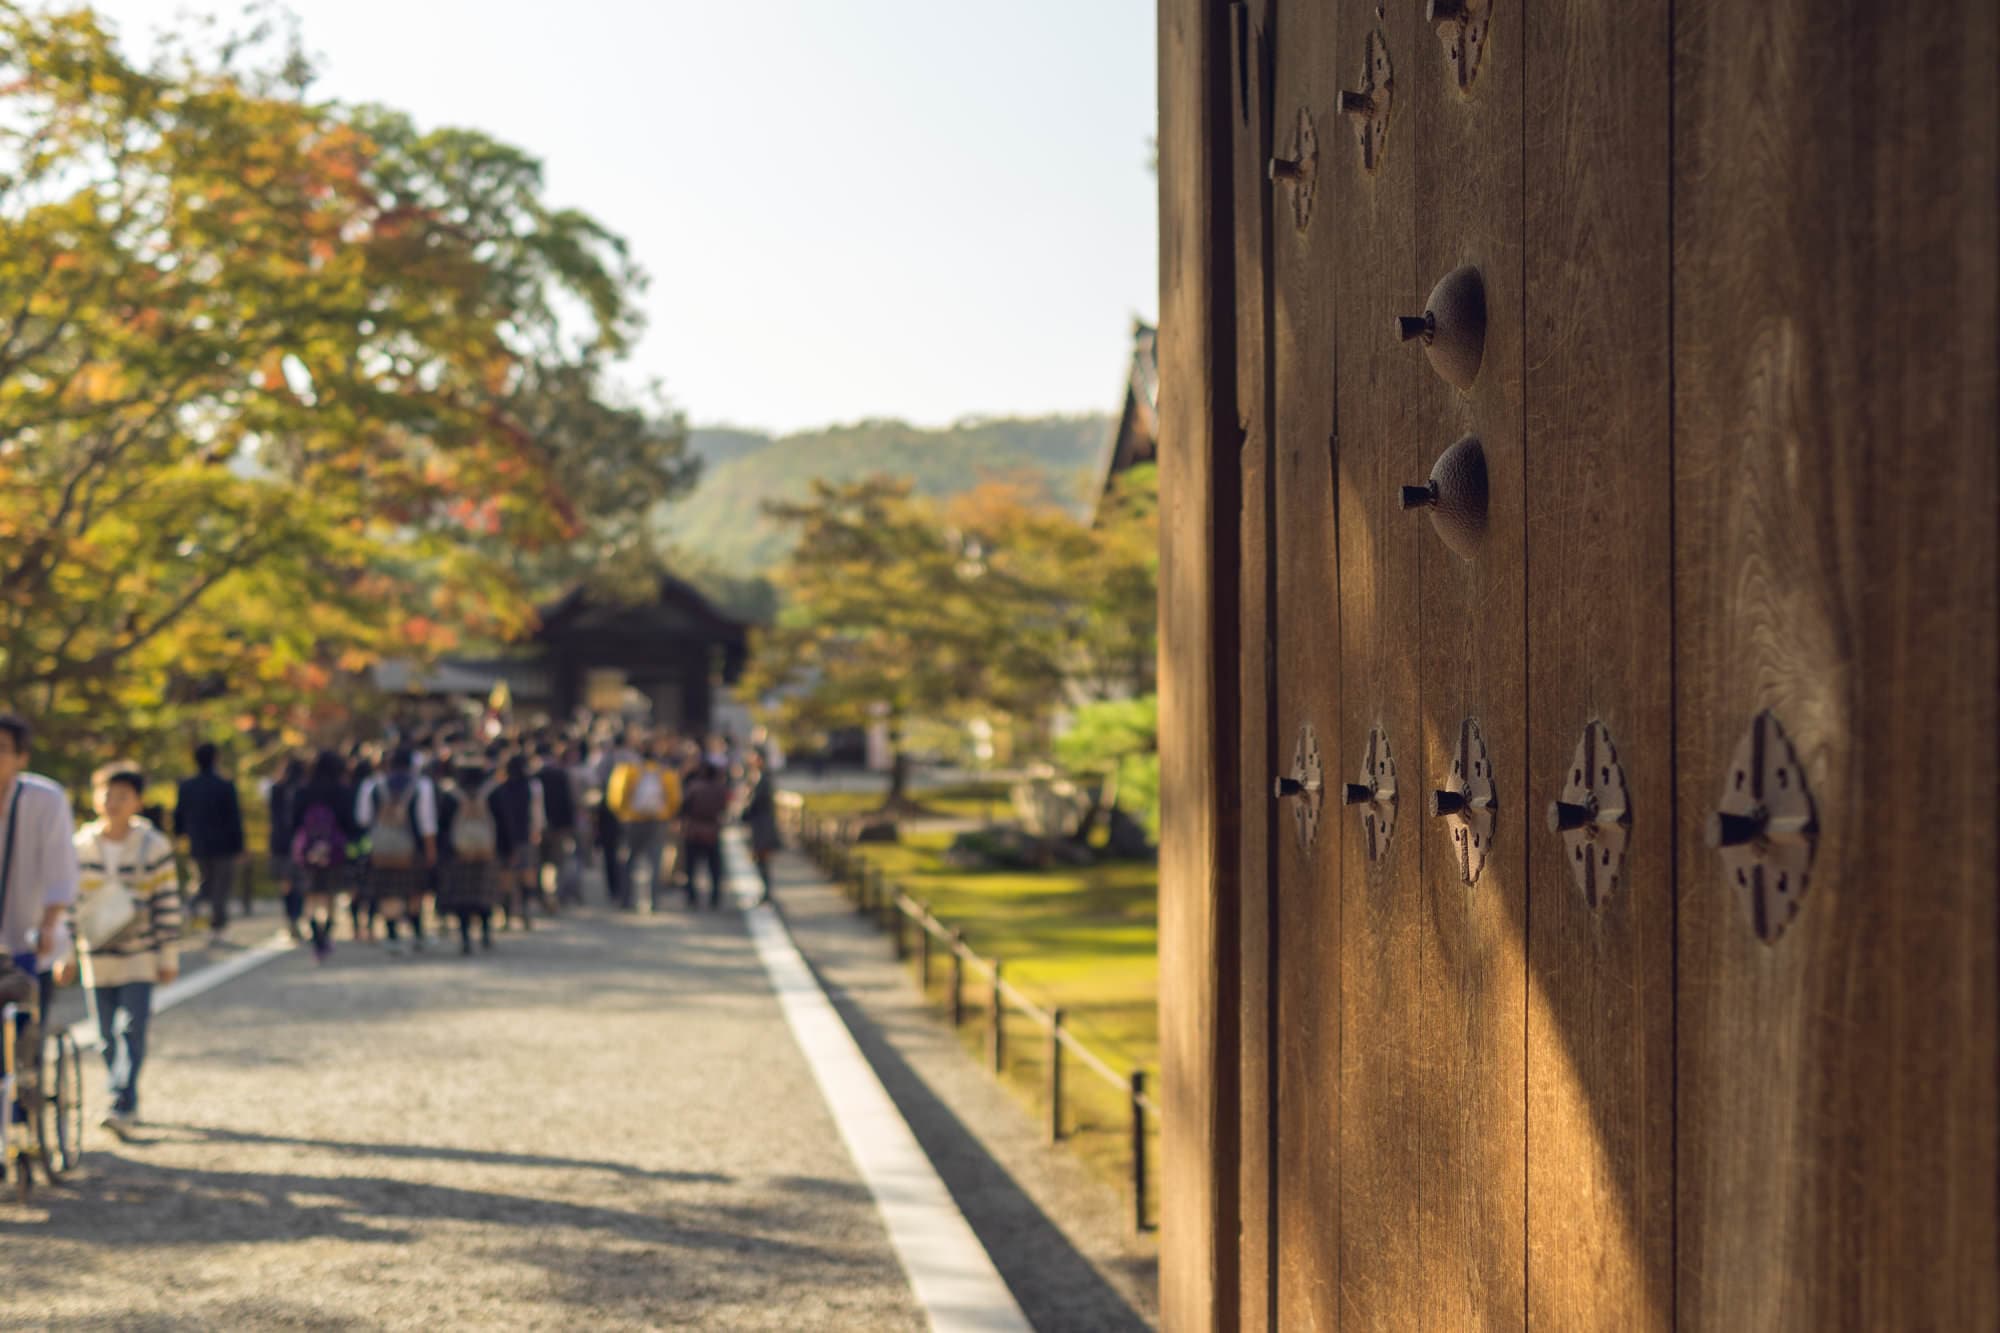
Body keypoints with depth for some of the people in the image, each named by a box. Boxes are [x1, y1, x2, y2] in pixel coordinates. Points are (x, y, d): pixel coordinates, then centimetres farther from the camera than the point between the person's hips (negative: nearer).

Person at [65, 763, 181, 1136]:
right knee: (108, 1037, 8)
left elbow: (168, 904, -2)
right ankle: (126, 1104, 21)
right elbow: (67, 902, 9)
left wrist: (169, 957, -3)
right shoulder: (80, 847, 2)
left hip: (139, 955, -3)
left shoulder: (154, 846, -4)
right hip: (96, 956, 3)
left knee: (132, 1030, -12)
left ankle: (122, 1104, -14)